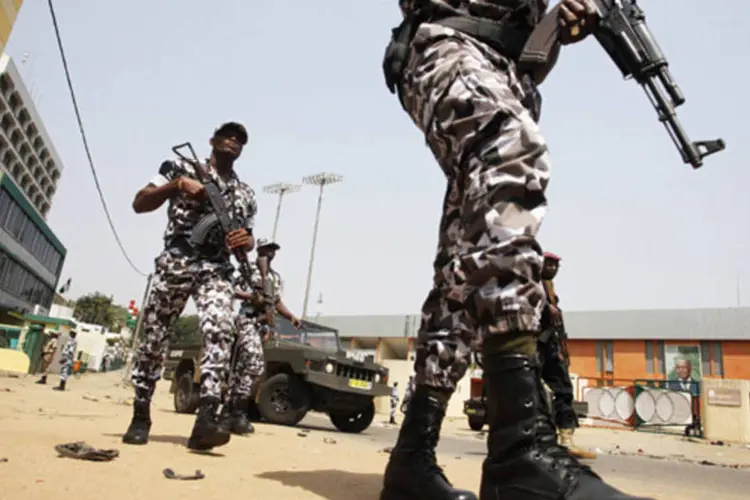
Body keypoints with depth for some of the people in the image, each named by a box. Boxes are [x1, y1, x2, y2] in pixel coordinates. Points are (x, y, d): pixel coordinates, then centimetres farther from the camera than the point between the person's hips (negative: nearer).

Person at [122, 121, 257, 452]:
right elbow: (139, 204, 3)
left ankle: (206, 418, -27)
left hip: (216, 271, 2)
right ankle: (141, 416, 20)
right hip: (175, 264, -1)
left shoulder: (245, 194, 19)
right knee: (153, 338, 4)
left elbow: (247, 238, 23)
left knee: (220, 333, -22)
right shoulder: (181, 167, 10)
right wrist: (178, 184, -11)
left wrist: (246, 241, -2)